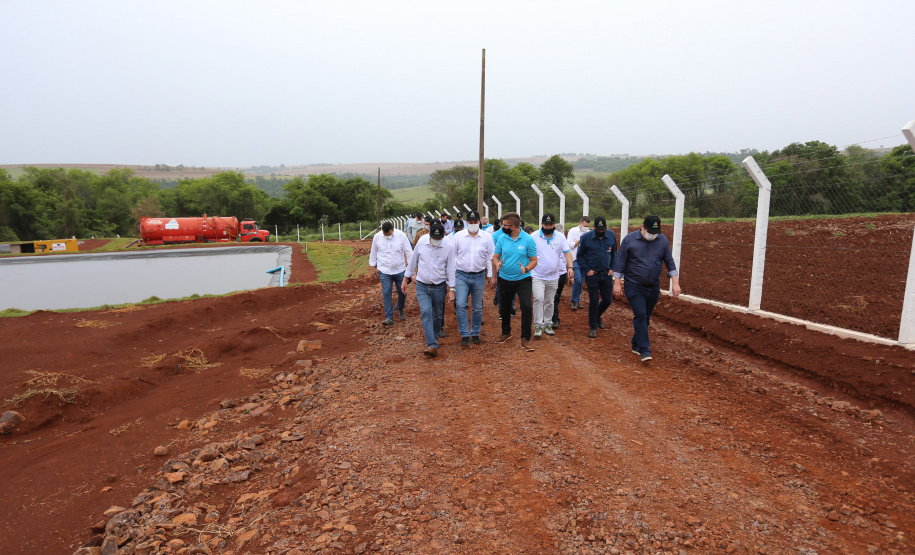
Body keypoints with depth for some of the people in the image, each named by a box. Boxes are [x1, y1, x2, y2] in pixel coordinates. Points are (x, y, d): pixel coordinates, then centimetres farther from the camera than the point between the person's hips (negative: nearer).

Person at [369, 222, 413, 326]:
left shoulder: (401, 235, -10)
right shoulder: (377, 237, -6)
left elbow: (409, 252, -4)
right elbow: (373, 253, 8)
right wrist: (373, 268, 10)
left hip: (400, 270, 0)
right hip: (384, 271, 0)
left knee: (402, 292, 10)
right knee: (386, 293, -7)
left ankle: (400, 310, 39)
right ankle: (389, 317, 0)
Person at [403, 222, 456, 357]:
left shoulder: (449, 247, -8)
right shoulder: (421, 242, -4)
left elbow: (450, 269, -2)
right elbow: (413, 261, 9)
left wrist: (451, 289, -2)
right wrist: (406, 278, 14)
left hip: (439, 287, 0)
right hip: (422, 286, 0)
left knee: (437, 315, 9)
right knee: (426, 312, -16)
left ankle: (433, 338, 33)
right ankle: (432, 346, -20)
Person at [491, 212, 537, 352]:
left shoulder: (528, 239, -11)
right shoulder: (502, 238, -3)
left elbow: (534, 260, -5)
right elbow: (495, 256, 5)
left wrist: (526, 269, -25)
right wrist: (498, 264, -18)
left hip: (523, 279, -3)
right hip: (505, 279, 3)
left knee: (526, 307, -15)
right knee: (505, 307, 18)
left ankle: (525, 339, -1)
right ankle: (506, 333, 40)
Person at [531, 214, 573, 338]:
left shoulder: (560, 237, 3)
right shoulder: (534, 236, -6)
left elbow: (567, 252, 2)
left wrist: (570, 266, -13)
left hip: (553, 277, 3)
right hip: (537, 276, -3)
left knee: (549, 302, 13)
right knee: (538, 299, -17)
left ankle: (548, 324, 28)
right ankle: (538, 325, -8)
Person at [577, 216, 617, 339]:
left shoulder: (611, 235, 0)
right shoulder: (586, 237, -8)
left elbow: (614, 253, 12)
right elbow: (580, 256, 0)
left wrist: (612, 268, 4)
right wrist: (586, 270, -8)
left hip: (606, 274, 3)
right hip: (592, 274, -3)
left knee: (607, 300, 7)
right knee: (594, 301, -2)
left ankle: (598, 316, 38)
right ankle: (593, 327, 12)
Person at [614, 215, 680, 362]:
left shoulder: (663, 240, 3)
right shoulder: (629, 239, -5)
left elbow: (670, 262, 8)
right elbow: (621, 263, -2)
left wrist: (675, 282, 1)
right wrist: (617, 283, -4)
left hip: (653, 287, 4)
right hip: (634, 286, -4)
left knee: (646, 317, 11)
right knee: (640, 316, -11)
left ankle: (636, 345, 26)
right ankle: (645, 350, -9)